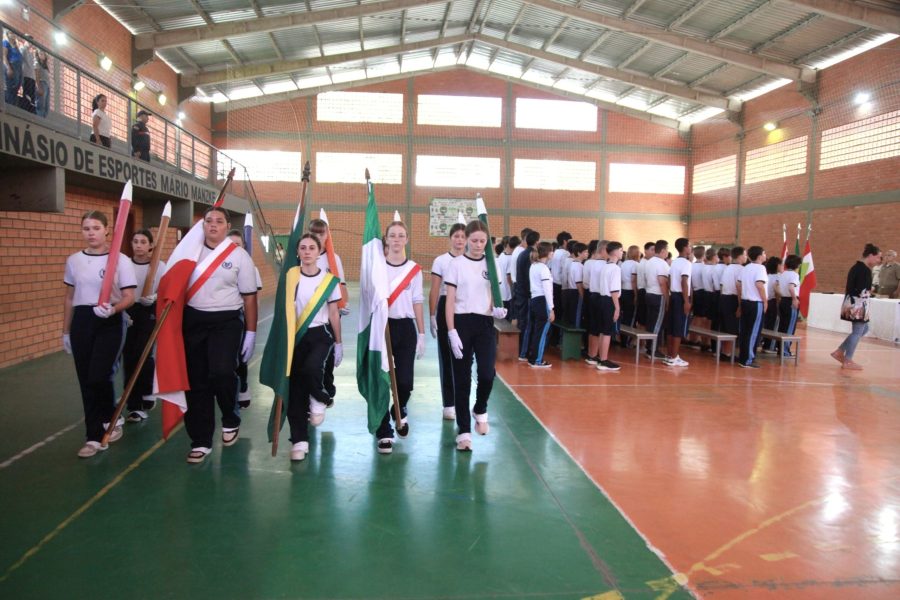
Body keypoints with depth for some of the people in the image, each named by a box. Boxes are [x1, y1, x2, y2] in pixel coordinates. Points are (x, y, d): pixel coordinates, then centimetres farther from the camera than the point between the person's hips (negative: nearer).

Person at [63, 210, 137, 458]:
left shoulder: (120, 259, -6)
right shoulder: (73, 260, 7)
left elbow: (129, 297, -8)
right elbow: (69, 299, 14)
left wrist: (113, 309, -29)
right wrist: (66, 331, 15)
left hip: (110, 322, -4)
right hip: (81, 322, 4)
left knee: (99, 377, -12)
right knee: (86, 381, 5)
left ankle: (112, 419, 17)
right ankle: (95, 436, 15)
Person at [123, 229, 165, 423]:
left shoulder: (160, 266, -4)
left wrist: (154, 298, -21)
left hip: (150, 313, -2)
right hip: (127, 313, 2)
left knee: (142, 354, -13)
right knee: (129, 358, 3)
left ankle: (147, 392, 17)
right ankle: (134, 406, 13)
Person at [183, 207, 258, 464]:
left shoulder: (239, 255, -2)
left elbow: (249, 296, 0)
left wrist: (251, 333, -2)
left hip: (226, 321, -3)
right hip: (193, 320, 3)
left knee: (221, 373, -20)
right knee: (196, 380, 5)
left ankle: (231, 420, 11)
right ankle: (201, 441, 18)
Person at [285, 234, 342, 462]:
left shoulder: (329, 280, -2)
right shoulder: (289, 276, 0)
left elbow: (333, 313, 3)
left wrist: (338, 343, 5)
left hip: (320, 334, -1)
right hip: (295, 335, 2)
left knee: (311, 368, -30)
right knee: (295, 388, 1)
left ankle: (319, 400, 6)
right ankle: (300, 441, 12)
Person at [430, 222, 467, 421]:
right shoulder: (440, 261, 1)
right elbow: (434, 291, 1)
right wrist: (432, 316, -4)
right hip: (446, 309, -1)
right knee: (447, 358, 4)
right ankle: (449, 404, 11)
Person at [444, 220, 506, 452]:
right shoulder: (456, 264, -2)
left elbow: (493, 299, 9)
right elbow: (450, 301, -4)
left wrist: (497, 310, -14)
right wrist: (451, 332, -12)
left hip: (485, 324, 2)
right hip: (462, 323, -2)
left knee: (487, 374, -11)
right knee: (462, 379, 2)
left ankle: (480, 411, 21)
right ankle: (464, 431, 13)